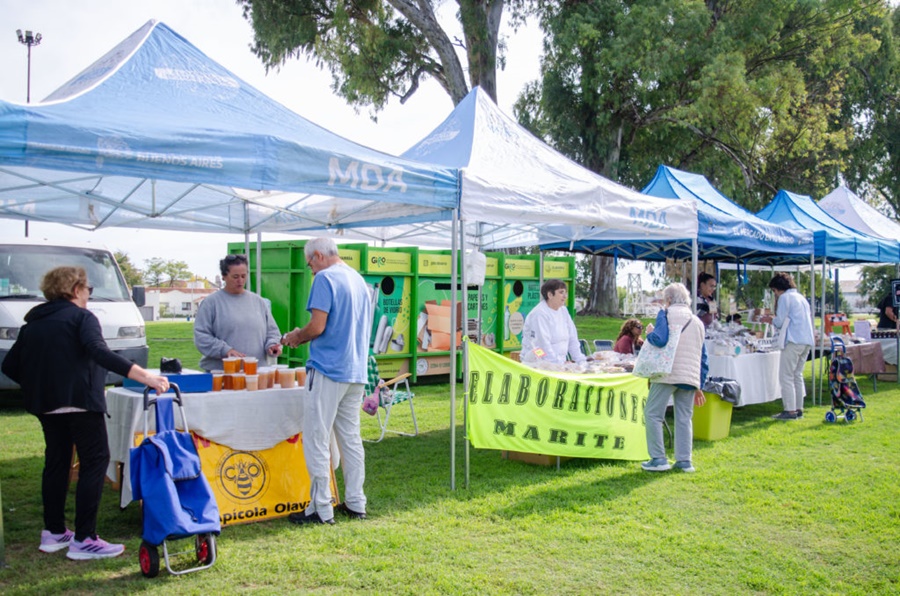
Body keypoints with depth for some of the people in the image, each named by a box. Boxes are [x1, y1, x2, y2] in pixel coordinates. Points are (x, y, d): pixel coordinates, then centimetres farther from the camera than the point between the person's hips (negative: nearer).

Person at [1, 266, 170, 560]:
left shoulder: (32, 323, 17)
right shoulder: (81, 317, -5)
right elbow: (99, 352, -23)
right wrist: (144, 376, -32)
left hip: (45, 404, 8)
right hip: (79, 400, -8)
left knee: (56, 461, 17)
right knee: (95, 461, -4)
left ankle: (53, 532, 23)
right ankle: (84, 540, -9)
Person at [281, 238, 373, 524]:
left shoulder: (325, 278, -10)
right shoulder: (359, 280, 16)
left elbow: (317, 326, -17)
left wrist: (296, 337, 3)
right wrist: (303, 336, 23)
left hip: (328, 370, -8)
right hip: (356, 370, 8)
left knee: (317, 441, 0)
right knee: (351, 438, 14)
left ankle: (321, 509, 4)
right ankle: (355, 503, 19)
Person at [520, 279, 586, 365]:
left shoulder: (563, 311, 11)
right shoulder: (539, 314, -13)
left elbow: (572, 338, 13)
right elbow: (544, 345, -19)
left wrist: (581, 360, 6)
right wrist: (558, 364, -20)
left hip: (560, 362, 8)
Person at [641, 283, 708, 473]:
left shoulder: (667, 314, -1)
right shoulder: (698, 322, 19)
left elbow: (659, 339, -19)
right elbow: (703, 357, 20)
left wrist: (650, 333, 4)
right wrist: (699, 386, 24)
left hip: (668, 373, -6)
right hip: (691, 377, 7)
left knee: (653, 414, 0)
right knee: (684, 417, 12)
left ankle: (658, 459, -2)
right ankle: (684, 460, 12)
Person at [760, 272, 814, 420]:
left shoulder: (785, 297, -5)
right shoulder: (801, 298, 22)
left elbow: (780, 322, -8)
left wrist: (770, 320, 12)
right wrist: (773, 319, 26)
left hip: (793, 341, -9)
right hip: (807, 341, 9)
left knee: (786, 377, -5)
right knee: (797, 375, 14)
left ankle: (790, 411, -7)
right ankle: (798, 409, 16)